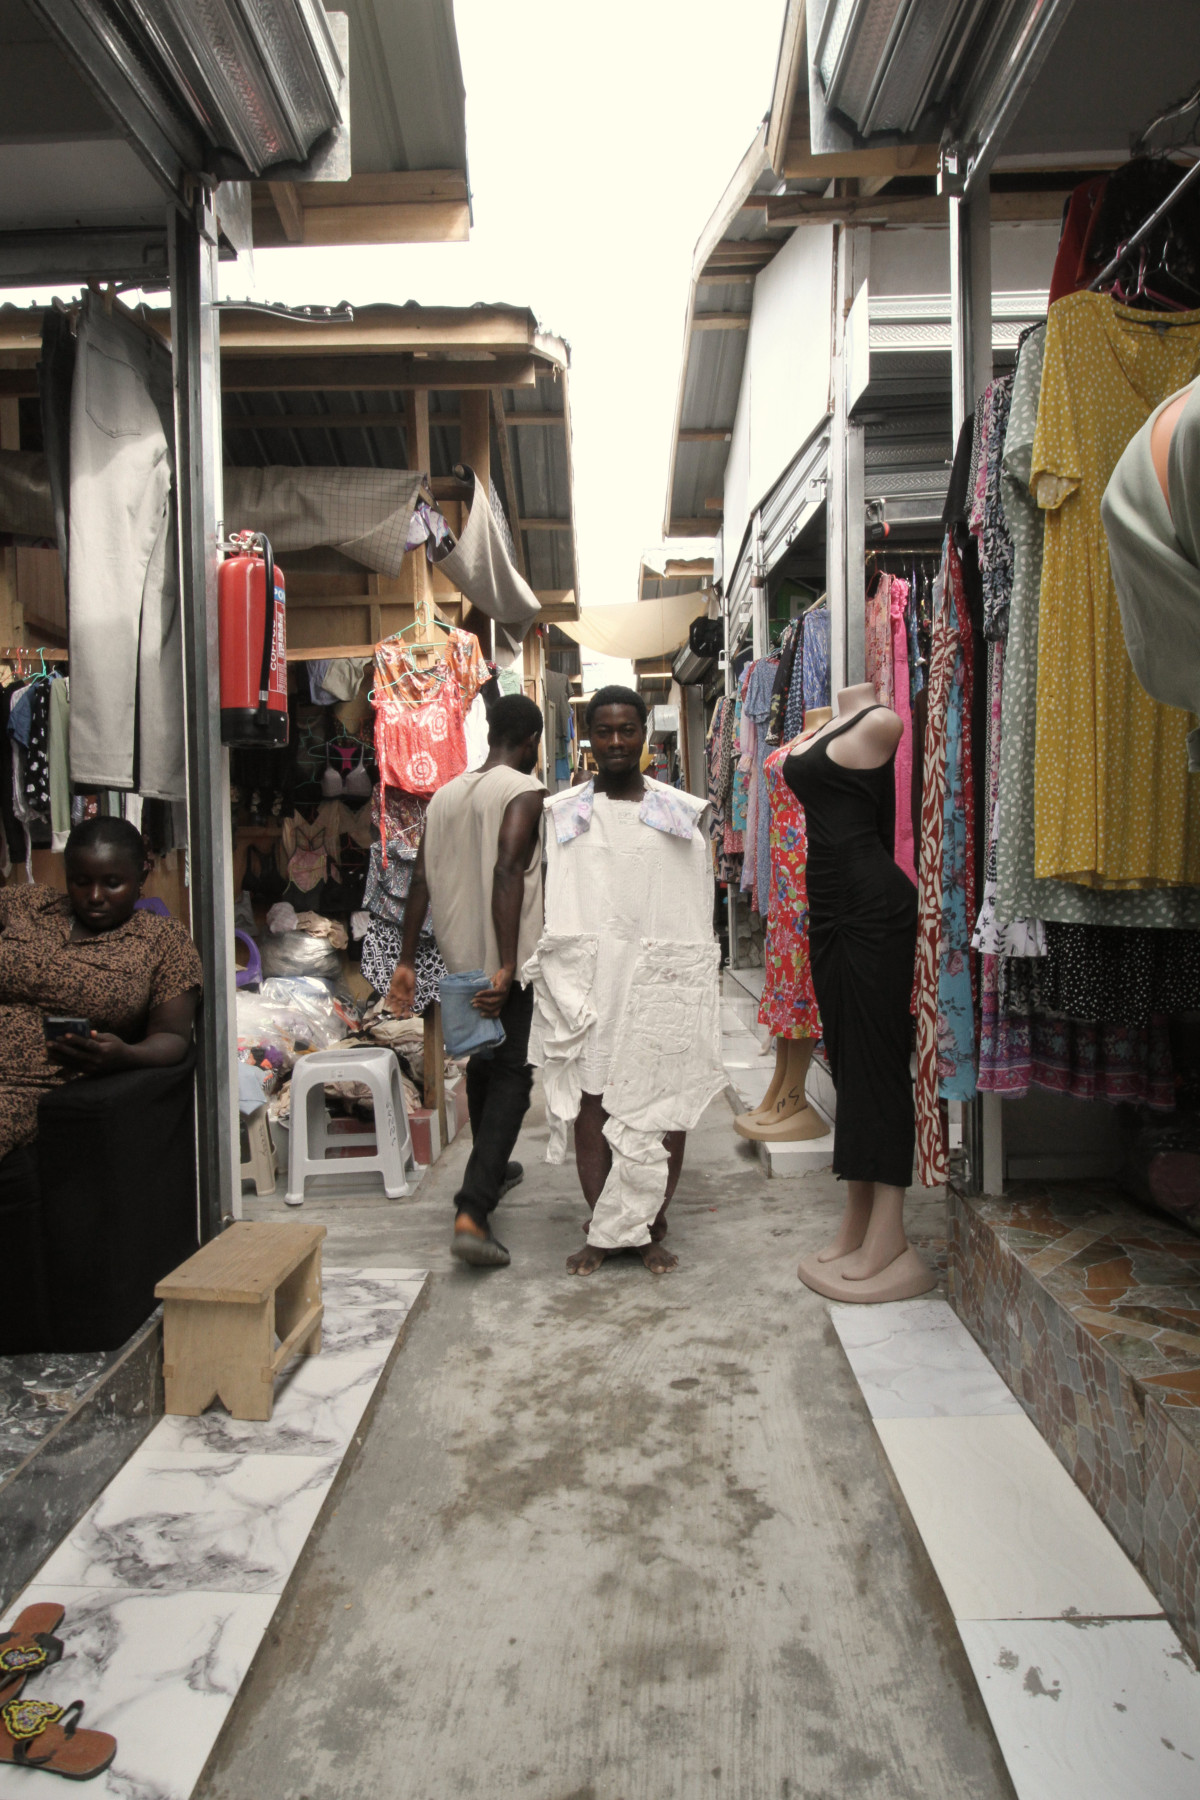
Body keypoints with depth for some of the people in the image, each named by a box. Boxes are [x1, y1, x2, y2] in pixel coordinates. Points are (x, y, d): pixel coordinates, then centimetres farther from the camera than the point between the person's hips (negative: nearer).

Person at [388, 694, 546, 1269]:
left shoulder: (446, 793, 11)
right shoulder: (525, 791, -10)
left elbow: (421, 883, 8)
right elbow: (507, 873, -23)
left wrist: (406, 962, 9)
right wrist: (506, 966, -27)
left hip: (458, 957, 7)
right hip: (502, 960, -7)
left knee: (483, 1059, 23)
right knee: (510, 1074, -4)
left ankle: (490, 1169, 41)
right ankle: (472, 1211, -15)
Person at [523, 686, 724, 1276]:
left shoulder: (681, 814, 10)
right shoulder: (564, 814, 9)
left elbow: (698, 913, 9)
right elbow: (555, 916, 5)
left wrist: (696, 990, 2)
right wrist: (567, 997, -4)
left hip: (662, 985, 0)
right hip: (587, 984, 0)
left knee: (665, 1112, 2)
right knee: (588, 1111, 2)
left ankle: (649, 1229, 18)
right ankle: (602, 1229, 18)